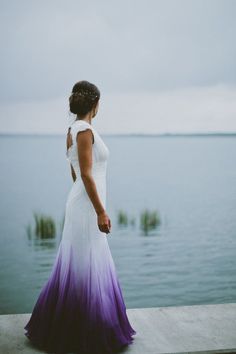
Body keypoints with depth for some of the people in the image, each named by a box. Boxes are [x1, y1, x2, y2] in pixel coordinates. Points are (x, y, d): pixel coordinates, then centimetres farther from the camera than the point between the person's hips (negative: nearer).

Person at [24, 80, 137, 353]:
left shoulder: (74, 130, 13)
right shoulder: (85, 130, -16)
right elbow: (86, 175, -21)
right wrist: (101, 212, -20)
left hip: (81, 204, 10)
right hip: (88, 206, -10)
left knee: (76, 267, 17)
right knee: (86, 269, -1)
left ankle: (60, 327, 30)